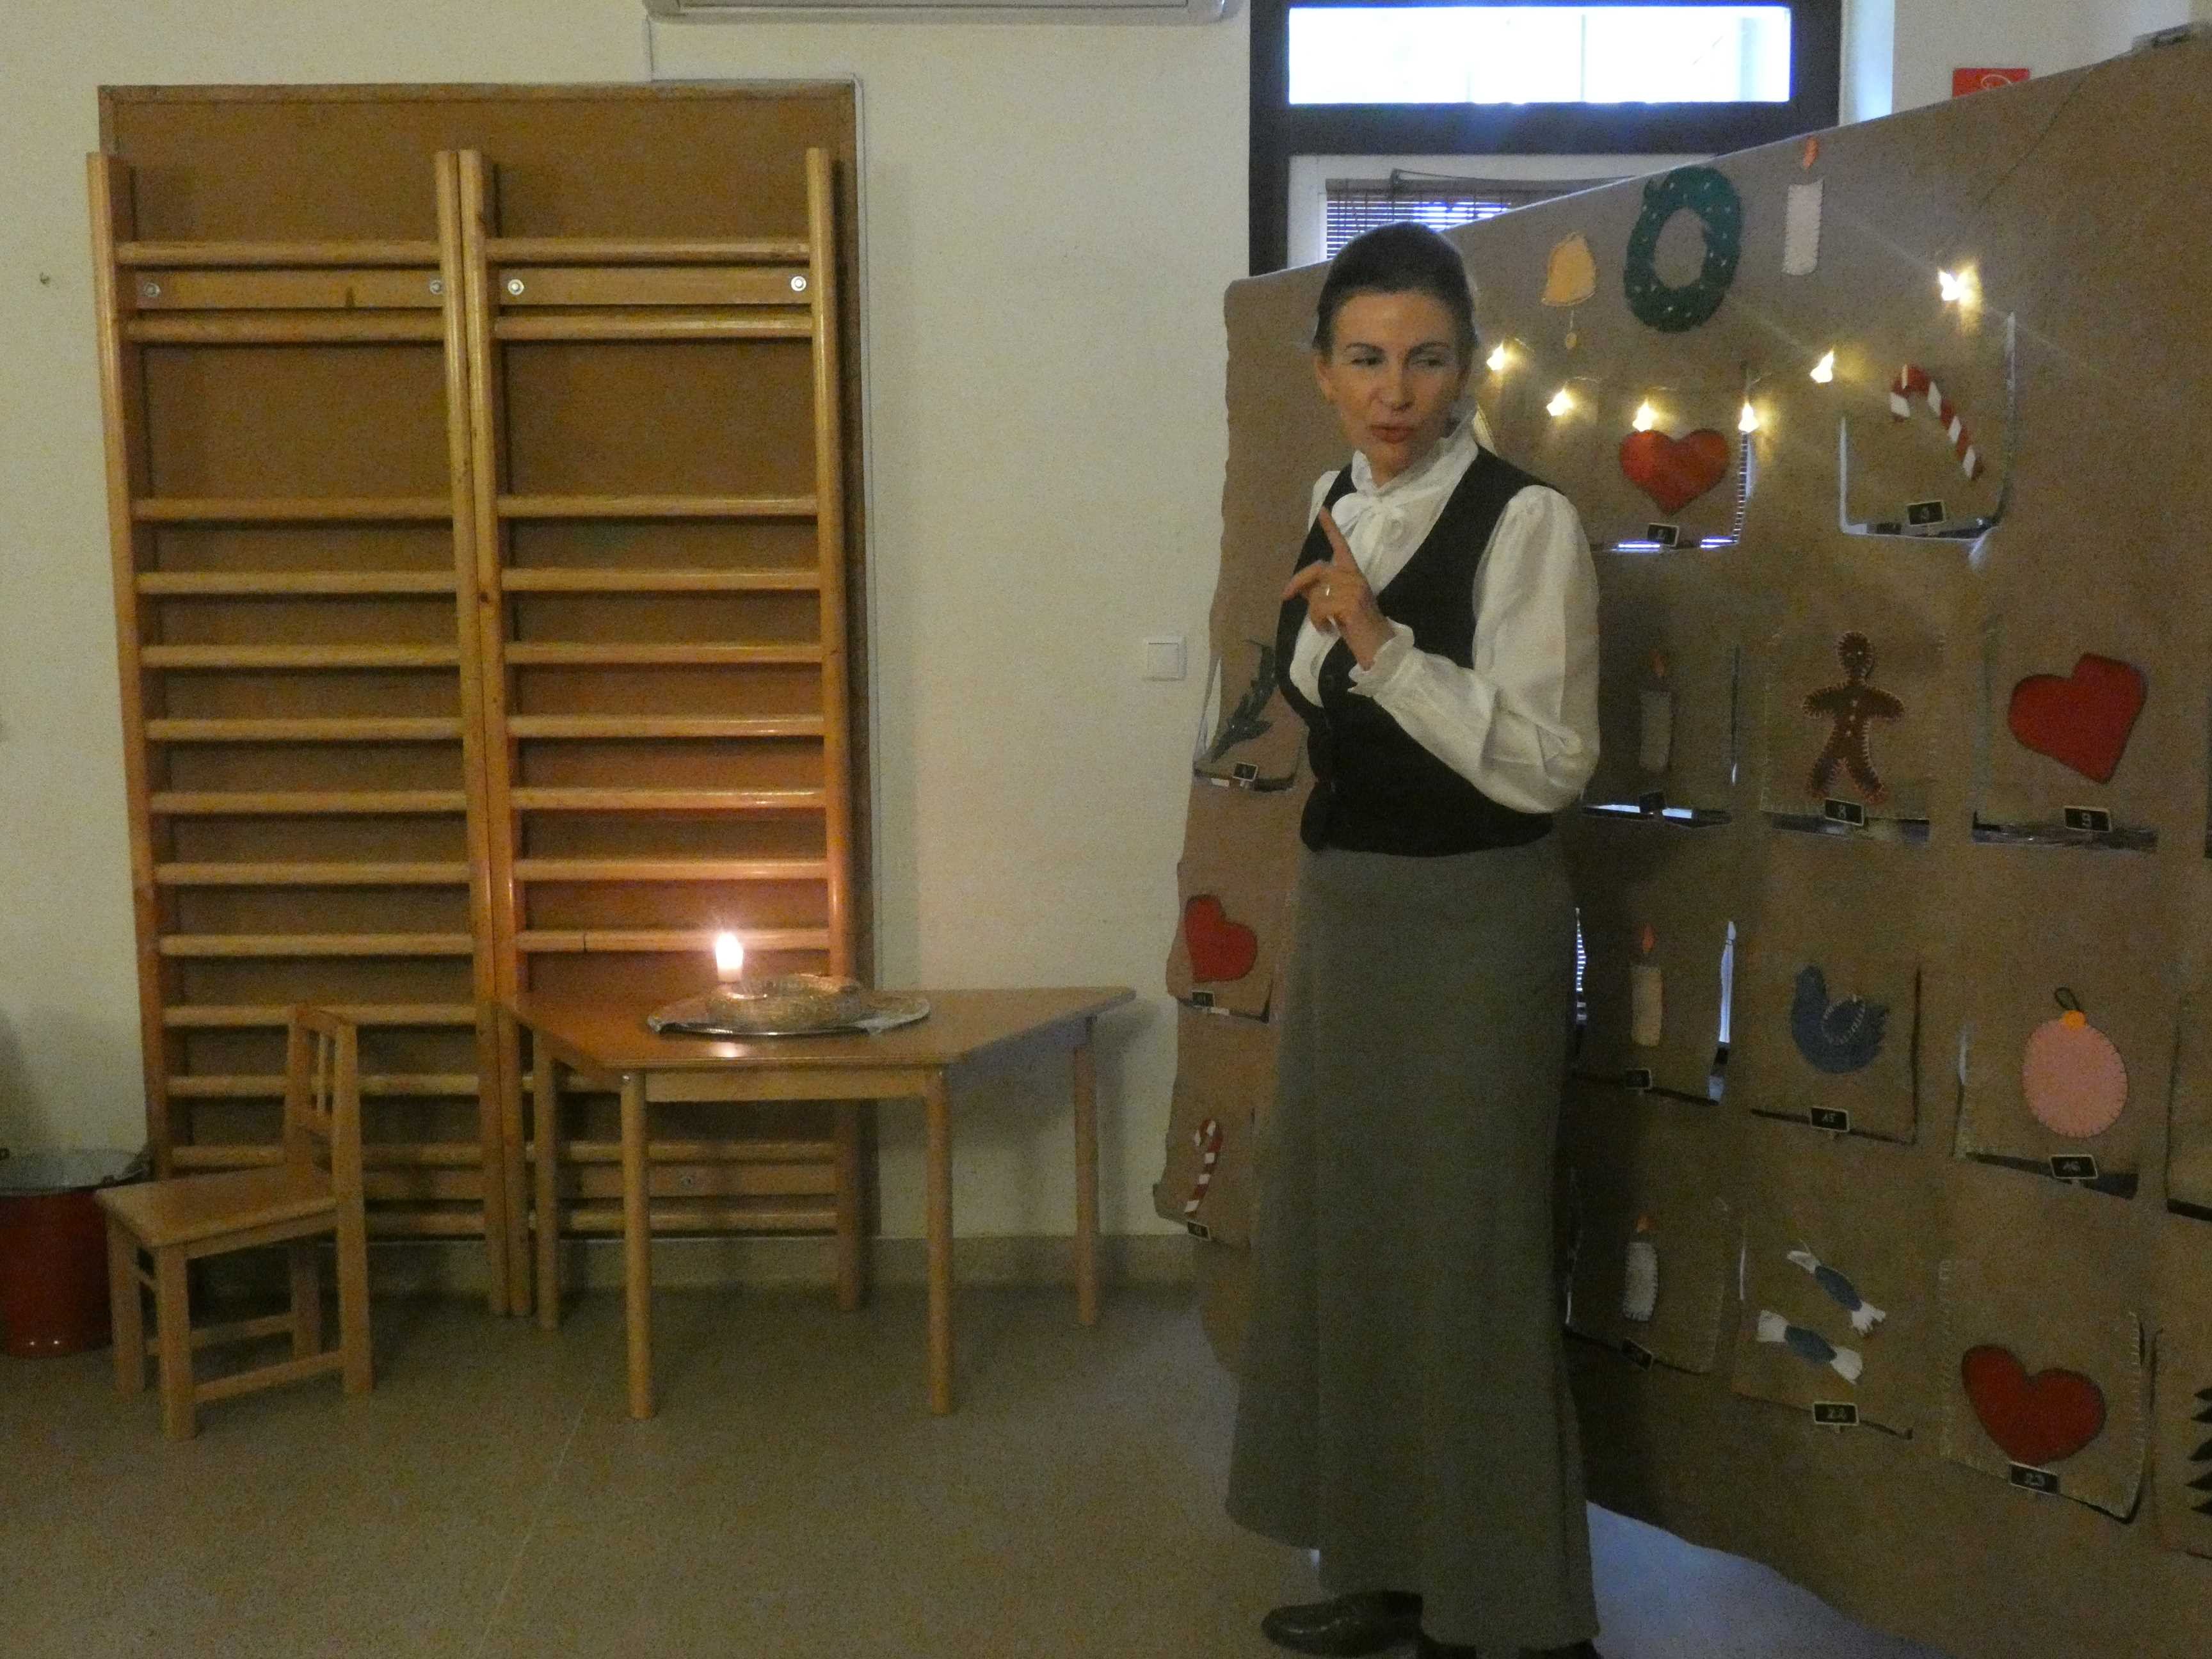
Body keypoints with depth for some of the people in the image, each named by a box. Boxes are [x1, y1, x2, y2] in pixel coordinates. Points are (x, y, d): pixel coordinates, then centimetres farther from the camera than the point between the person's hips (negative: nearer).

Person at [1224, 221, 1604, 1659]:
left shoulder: (1525, 521, -15)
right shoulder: (1336, 507, 8)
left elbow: (1548, 768, -21)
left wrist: (1383, 648, -28)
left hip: (1473, 922, -8)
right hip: (1344, 907, 8)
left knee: (1466, 1260, -1)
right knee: (1344, 1238, 14)